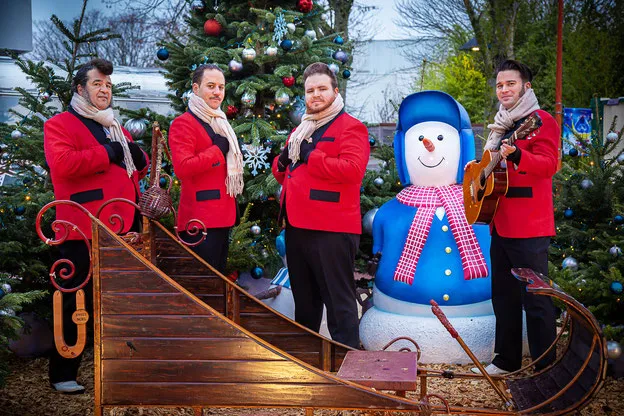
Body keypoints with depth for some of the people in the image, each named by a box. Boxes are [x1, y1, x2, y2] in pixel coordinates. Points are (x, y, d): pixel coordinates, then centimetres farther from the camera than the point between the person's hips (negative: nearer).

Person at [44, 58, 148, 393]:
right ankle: (62, 374, 11)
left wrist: (138, 156, 6)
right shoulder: (60, 125, -1)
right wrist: (106, 153, -15)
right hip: (84, 229, -7)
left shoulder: (115, 128, 23)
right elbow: (61, 164, -20)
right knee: (77, 304, -1)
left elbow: (138, 167, 30)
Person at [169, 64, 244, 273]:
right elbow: (182, 167, -23)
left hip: (222, 215, 9)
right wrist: (217, 150, -16)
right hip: (200, 218, -9)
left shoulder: (219, 123, 19)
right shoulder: (183, 123, -9)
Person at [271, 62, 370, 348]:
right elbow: (283, 172, 27)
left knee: (338, 300, -4)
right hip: (297, 226, 9)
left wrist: (310, 156, -15)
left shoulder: (350, 128, -5)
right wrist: (282, 163, 3)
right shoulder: (300, 130, 20)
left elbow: (353, 169, -21)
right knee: (304, 299, 19)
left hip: (332, 229, -8)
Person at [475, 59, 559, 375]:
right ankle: (507, 360, 26)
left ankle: (546, 368, 2)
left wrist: (516, 154, -36)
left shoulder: (540, 121, -7)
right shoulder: (502, 125, 18)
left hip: (528, 227, -9)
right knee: (503, 295, 15)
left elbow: (549, 164, -20)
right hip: (500, 224, 9)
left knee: (535, 298, -6)